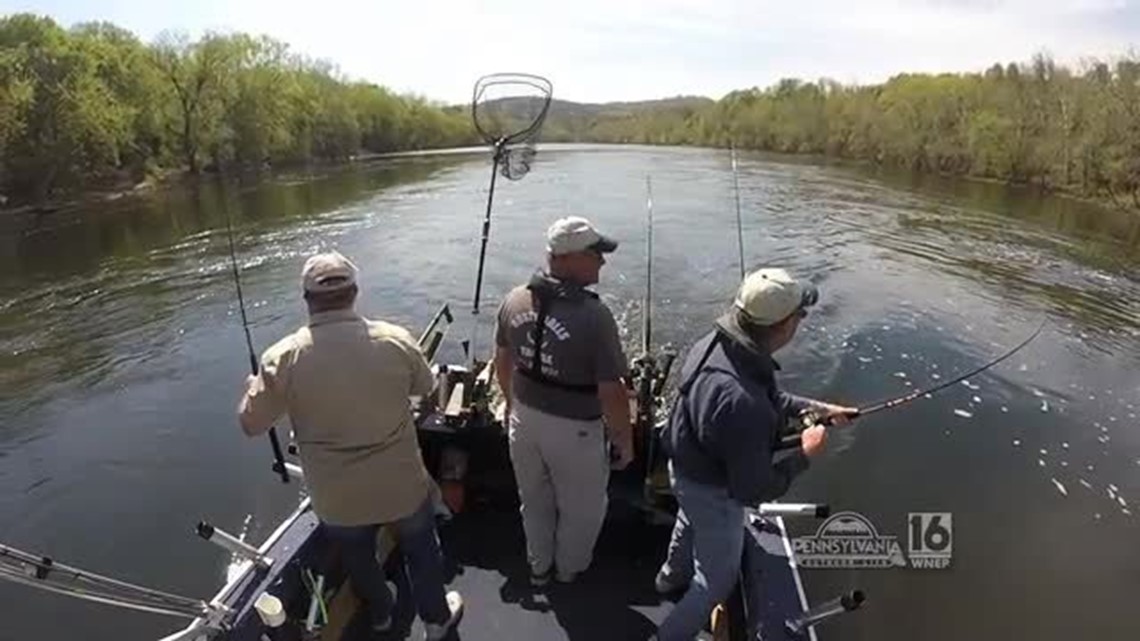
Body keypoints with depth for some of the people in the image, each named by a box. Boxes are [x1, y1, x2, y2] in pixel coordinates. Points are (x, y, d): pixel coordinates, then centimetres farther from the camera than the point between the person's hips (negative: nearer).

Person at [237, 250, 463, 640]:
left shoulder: (283, 358, -19)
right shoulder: (396, 341, -18)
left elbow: (251, 423, -6)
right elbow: (425, 387, 2)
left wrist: (253, 387, 15)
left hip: (338, 498, 1)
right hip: (402, 486, 0)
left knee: (358, 560, 30)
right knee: (421, 552, 26)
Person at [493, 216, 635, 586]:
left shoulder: (515, 300, -9)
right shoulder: (593, 315, -28)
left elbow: (502, 361, 5)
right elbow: (611, 392, -23)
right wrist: (625, 441, -7)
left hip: (524, 418, 5)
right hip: (573, 429, -5)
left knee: (534, 501, 28)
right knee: (581, 507, 24)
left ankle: (538, 567, 50)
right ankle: (570, 569, 48)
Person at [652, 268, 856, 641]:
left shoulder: (714, 342, -18)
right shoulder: (742, 402, -44)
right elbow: (754, 490, -30)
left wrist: (816, 408, 1)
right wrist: (805, 454, -17)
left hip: (683, 468, 9)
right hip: (713, 492, -9)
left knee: (690, 524, 38)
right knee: (716, 581, 18)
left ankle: (672, 577, 69)